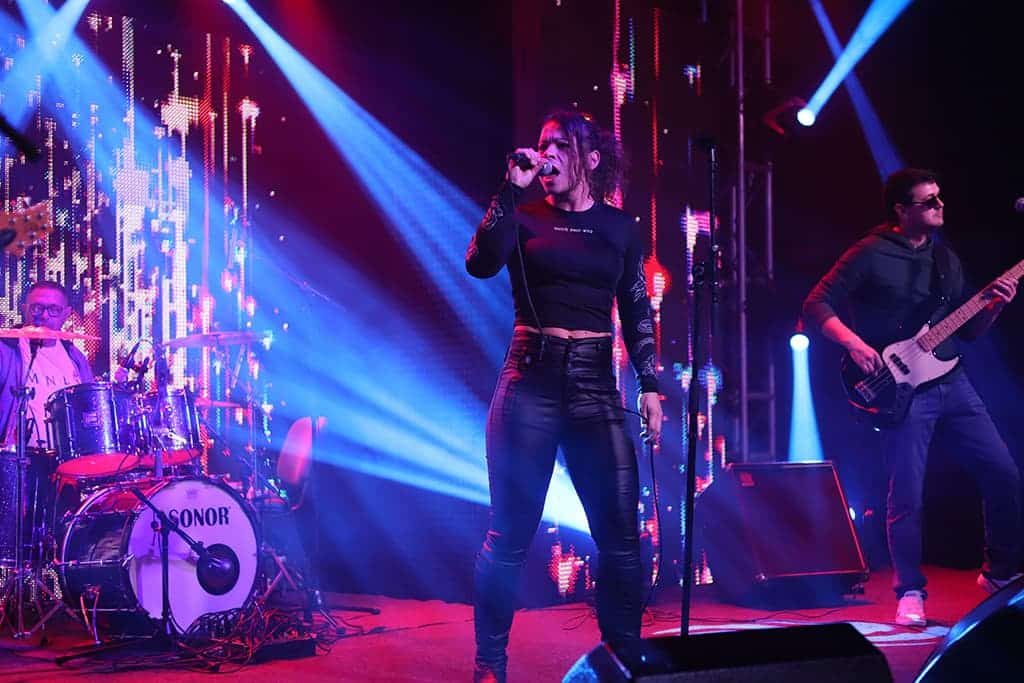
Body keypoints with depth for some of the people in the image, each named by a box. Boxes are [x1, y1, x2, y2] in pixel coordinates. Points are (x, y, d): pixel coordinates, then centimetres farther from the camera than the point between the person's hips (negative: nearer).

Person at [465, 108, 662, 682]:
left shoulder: (619, 227, 10)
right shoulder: (524, 219, 5)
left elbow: (638, 311, 10)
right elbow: (481, 263, -14)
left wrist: (650, 384, 1)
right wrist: (512, 188, -15)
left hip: (596, 384, 2)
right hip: (531, 381, -2)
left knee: (621, 532, -2)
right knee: (511, 531, -1)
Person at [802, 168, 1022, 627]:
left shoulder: (946, 259, 15)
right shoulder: (870, 255, -6)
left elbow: (967, 331, 17)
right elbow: (816, 305, -10)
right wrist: (854, 343, -22)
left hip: (952, 382, 6)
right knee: (907, 497, -6)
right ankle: (910, 593, 8)